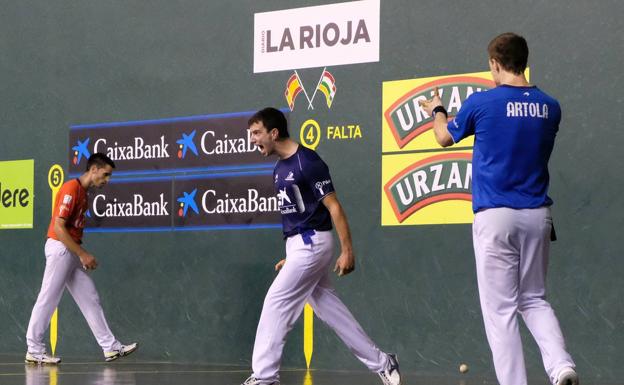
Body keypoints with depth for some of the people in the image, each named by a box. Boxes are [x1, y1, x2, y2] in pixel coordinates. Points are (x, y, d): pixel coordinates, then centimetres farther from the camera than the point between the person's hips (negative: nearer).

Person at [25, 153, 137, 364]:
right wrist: (83, 254, -19)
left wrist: (84, 256, 11)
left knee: (90, 299, 7)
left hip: (72, 252, 10)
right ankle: (34, 351, 5)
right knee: (47, 300, -2)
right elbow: (59, 227, -20)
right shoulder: (71, 189, -15)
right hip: (60, 249, -10)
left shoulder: (83, 192, 15)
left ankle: (110, 347, 8)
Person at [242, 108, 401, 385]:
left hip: (312, 244, -9)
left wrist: (347, 251, -19)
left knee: (276, 304, -9)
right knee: (329, 308, 11)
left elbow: (333, 207, -16)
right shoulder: (280, 168, 13)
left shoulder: (307, 162, -15)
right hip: (299, 246, 9)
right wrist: (290, 257, 20)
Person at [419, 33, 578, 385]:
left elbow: (445, 137, 12)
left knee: (501, 309, 0)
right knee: (534, 300, 16)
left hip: (495, 216, -4)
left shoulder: (482, 103, -7)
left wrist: (437, 111, 34)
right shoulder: (550, 107, 5)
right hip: (537, 215, 4)